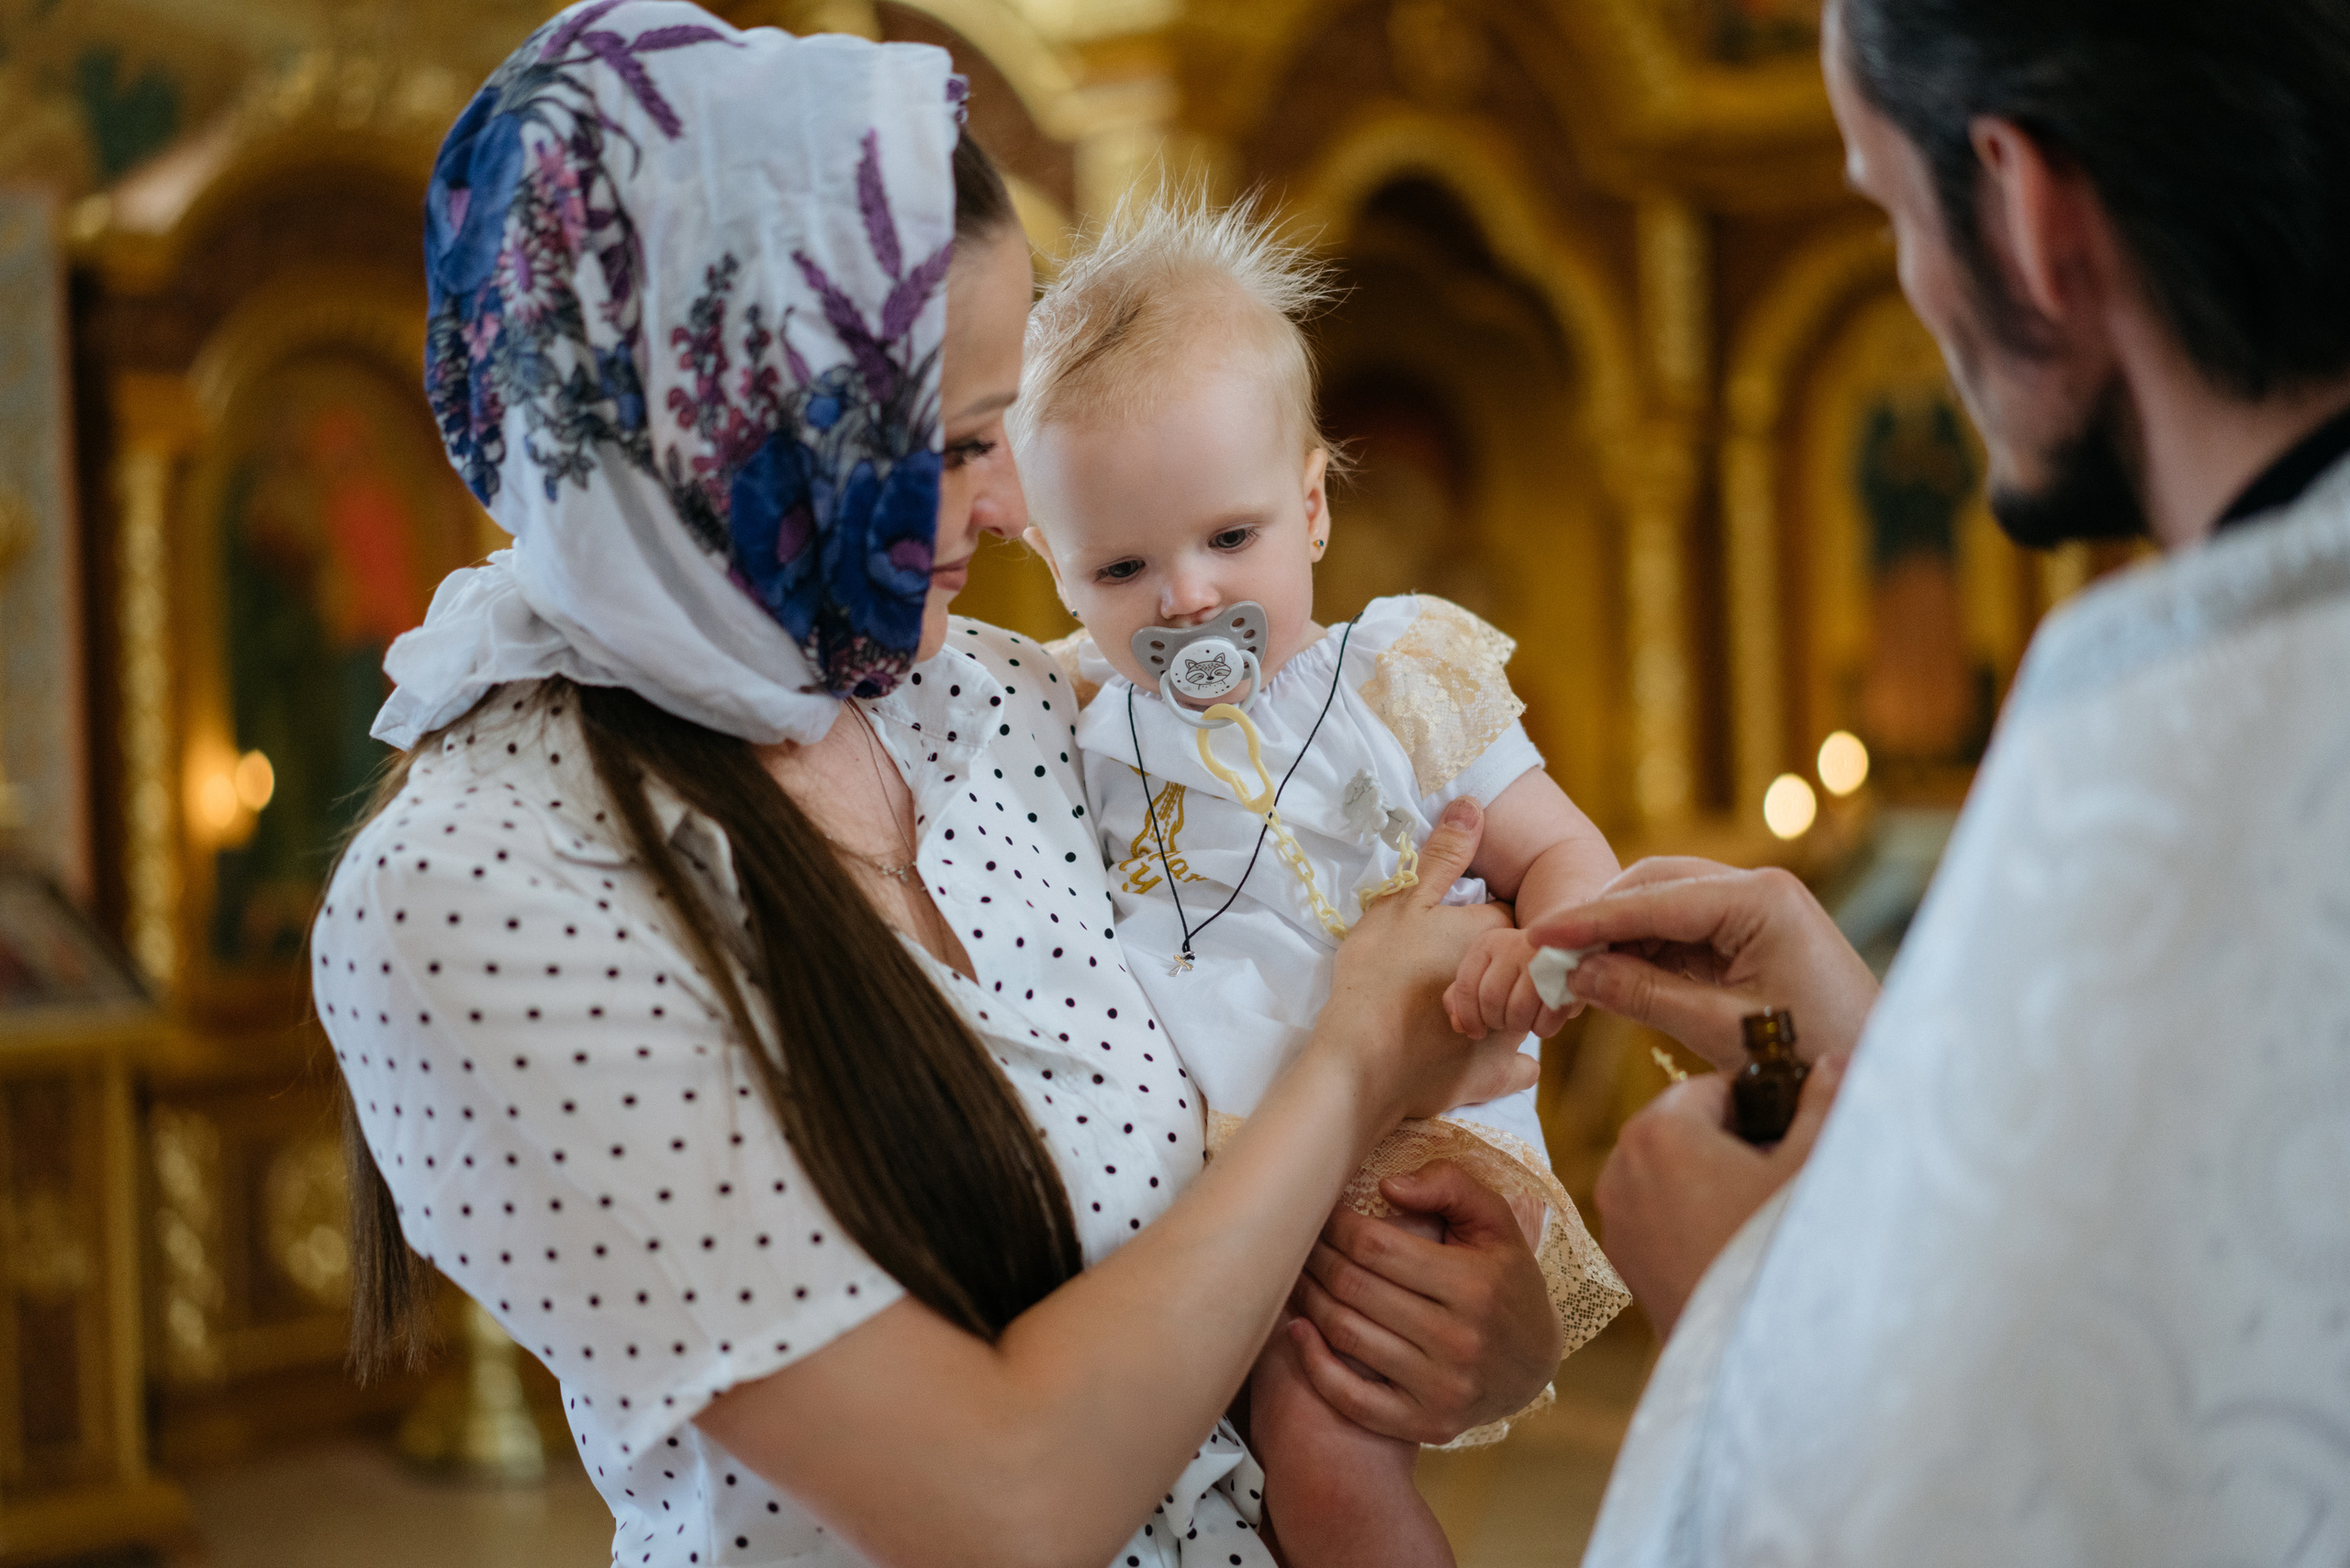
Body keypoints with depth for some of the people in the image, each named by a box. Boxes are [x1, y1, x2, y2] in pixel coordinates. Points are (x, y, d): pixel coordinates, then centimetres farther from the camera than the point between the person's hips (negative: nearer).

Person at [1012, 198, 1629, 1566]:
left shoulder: (1401, 683, 0)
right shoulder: (1085, 711, 9)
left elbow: (1562, 854, 1)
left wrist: (1547, 955, -19)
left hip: (1395, 1142, -5)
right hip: (1172, 1157, 5)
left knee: (1323, 1445, -22)